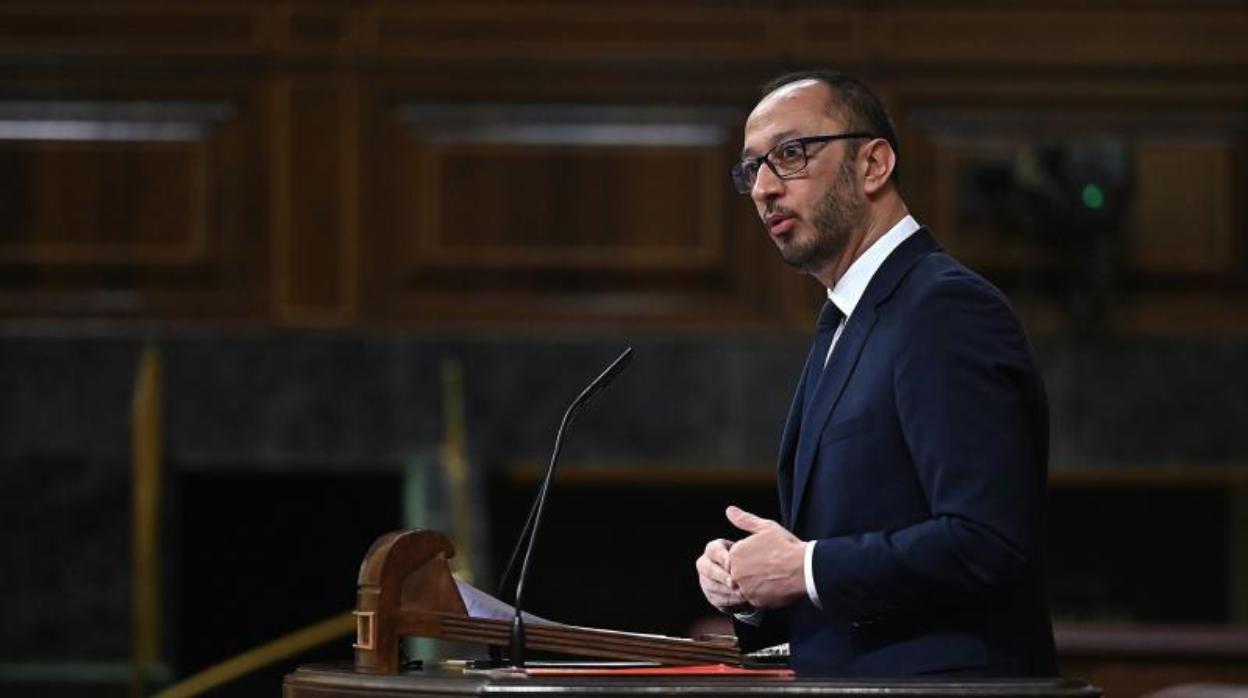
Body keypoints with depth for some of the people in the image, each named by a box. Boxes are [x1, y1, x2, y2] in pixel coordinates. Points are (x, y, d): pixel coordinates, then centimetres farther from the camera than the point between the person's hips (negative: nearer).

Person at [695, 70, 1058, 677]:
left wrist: (806, 568, -12)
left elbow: (986, 542, -20)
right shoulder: (841, 330, 18)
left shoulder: (948, 309, -10)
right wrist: (748, 587, 5)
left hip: (938, 676, -8)